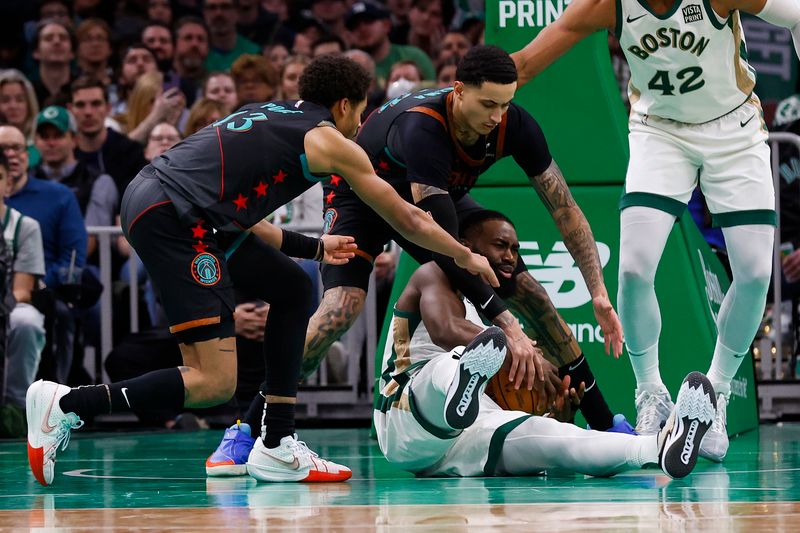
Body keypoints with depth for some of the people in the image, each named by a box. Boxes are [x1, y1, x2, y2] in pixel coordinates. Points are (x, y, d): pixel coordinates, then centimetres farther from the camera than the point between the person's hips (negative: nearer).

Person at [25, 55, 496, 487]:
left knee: (293, 286, 19)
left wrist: (315, 247, 40)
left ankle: (277, 447, 17)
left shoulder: (270, 116, 27)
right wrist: (466, 257, 28)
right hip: (170, 216, -10)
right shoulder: (328, 140, 5)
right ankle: (67, 404, -13)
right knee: (215, 382, -11)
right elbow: (408, 221, 13)